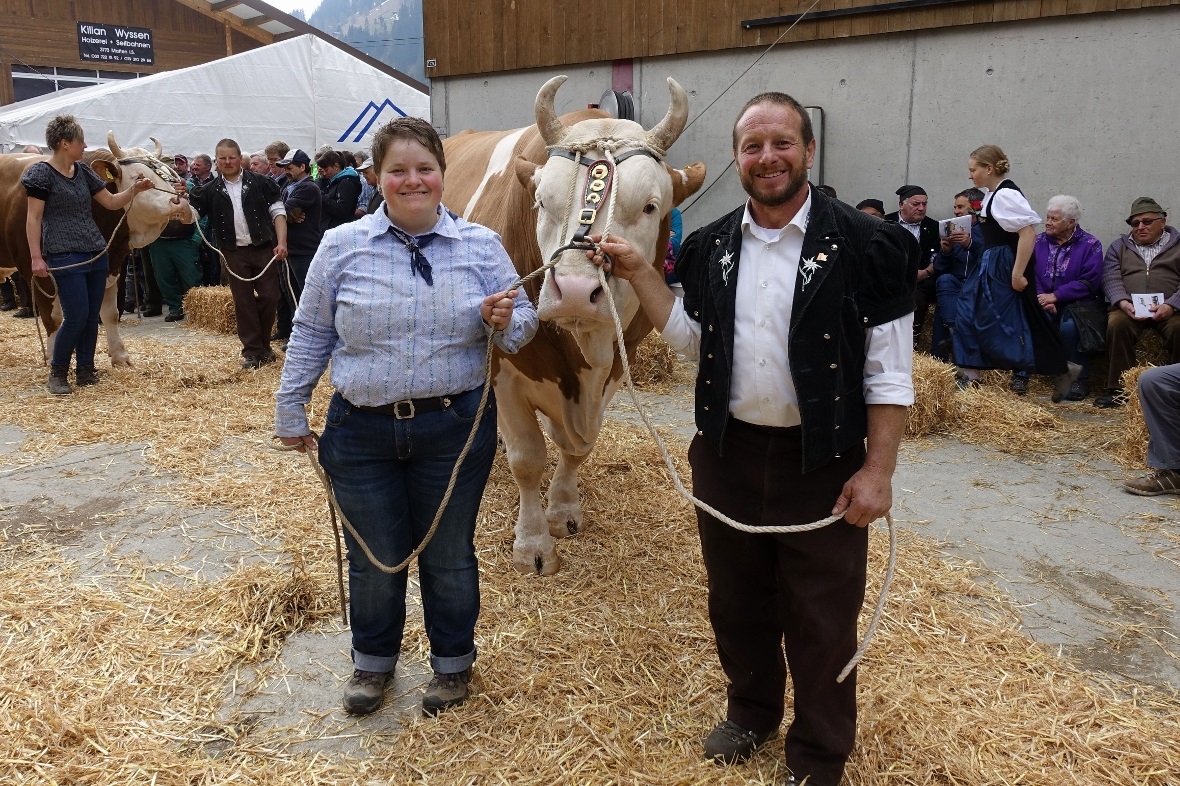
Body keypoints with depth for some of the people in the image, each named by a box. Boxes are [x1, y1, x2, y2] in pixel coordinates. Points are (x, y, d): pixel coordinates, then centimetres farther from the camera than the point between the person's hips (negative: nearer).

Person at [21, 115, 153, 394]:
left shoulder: (83, 171, 12)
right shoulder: (42, 172, -6)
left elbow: (112, 202, 18)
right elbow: (33, 218, -7)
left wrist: (135, 189, 0)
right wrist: (36, 257, -13)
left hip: (97, 253, 7)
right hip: (64, 257, -7)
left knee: (92, 317, 8)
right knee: (76, 317, -9)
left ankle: (85, 371, 19)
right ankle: (57, 373, 8)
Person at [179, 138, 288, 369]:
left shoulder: (260, 183, 3)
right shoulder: (210, 190, 7)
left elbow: (278, 212, 2)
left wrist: (281, 242, -9)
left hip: (264, 249, -1)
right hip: (234, 253, 1)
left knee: (269, 297, 0)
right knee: (243, 302, 3)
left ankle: (263, 345, 18)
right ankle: (252, 351, 10)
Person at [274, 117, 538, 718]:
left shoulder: (481, 247, -1)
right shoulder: (341, 247, -2)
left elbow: (523, 324, 4)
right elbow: (311, 334, 5)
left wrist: (506, 321, -19)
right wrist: (290, 412, 8)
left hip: (456, 428, 0)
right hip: (361, 432, 1)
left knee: (449, 555, 14)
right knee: (373, 558, 15)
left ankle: (452, 663, 37)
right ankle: (373, 662, 40)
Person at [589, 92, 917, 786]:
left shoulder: (863, 245, -9)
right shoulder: (712, 246, 5)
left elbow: (889, 374, -8)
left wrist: (878, 470, -12)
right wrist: (640, 272, 3)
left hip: (823, 463, -4)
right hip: (726, 455, 4)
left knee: (821, 618, 9)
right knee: (737, 600, 19)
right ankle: (751, 711, 43)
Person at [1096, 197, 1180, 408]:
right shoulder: (1119, 247, 21)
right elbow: (1111, 278, 5)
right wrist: (1123, 303, -15)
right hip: (1129, 308, 1)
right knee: (1117, 323, -31)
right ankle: (1118, 389, -25)